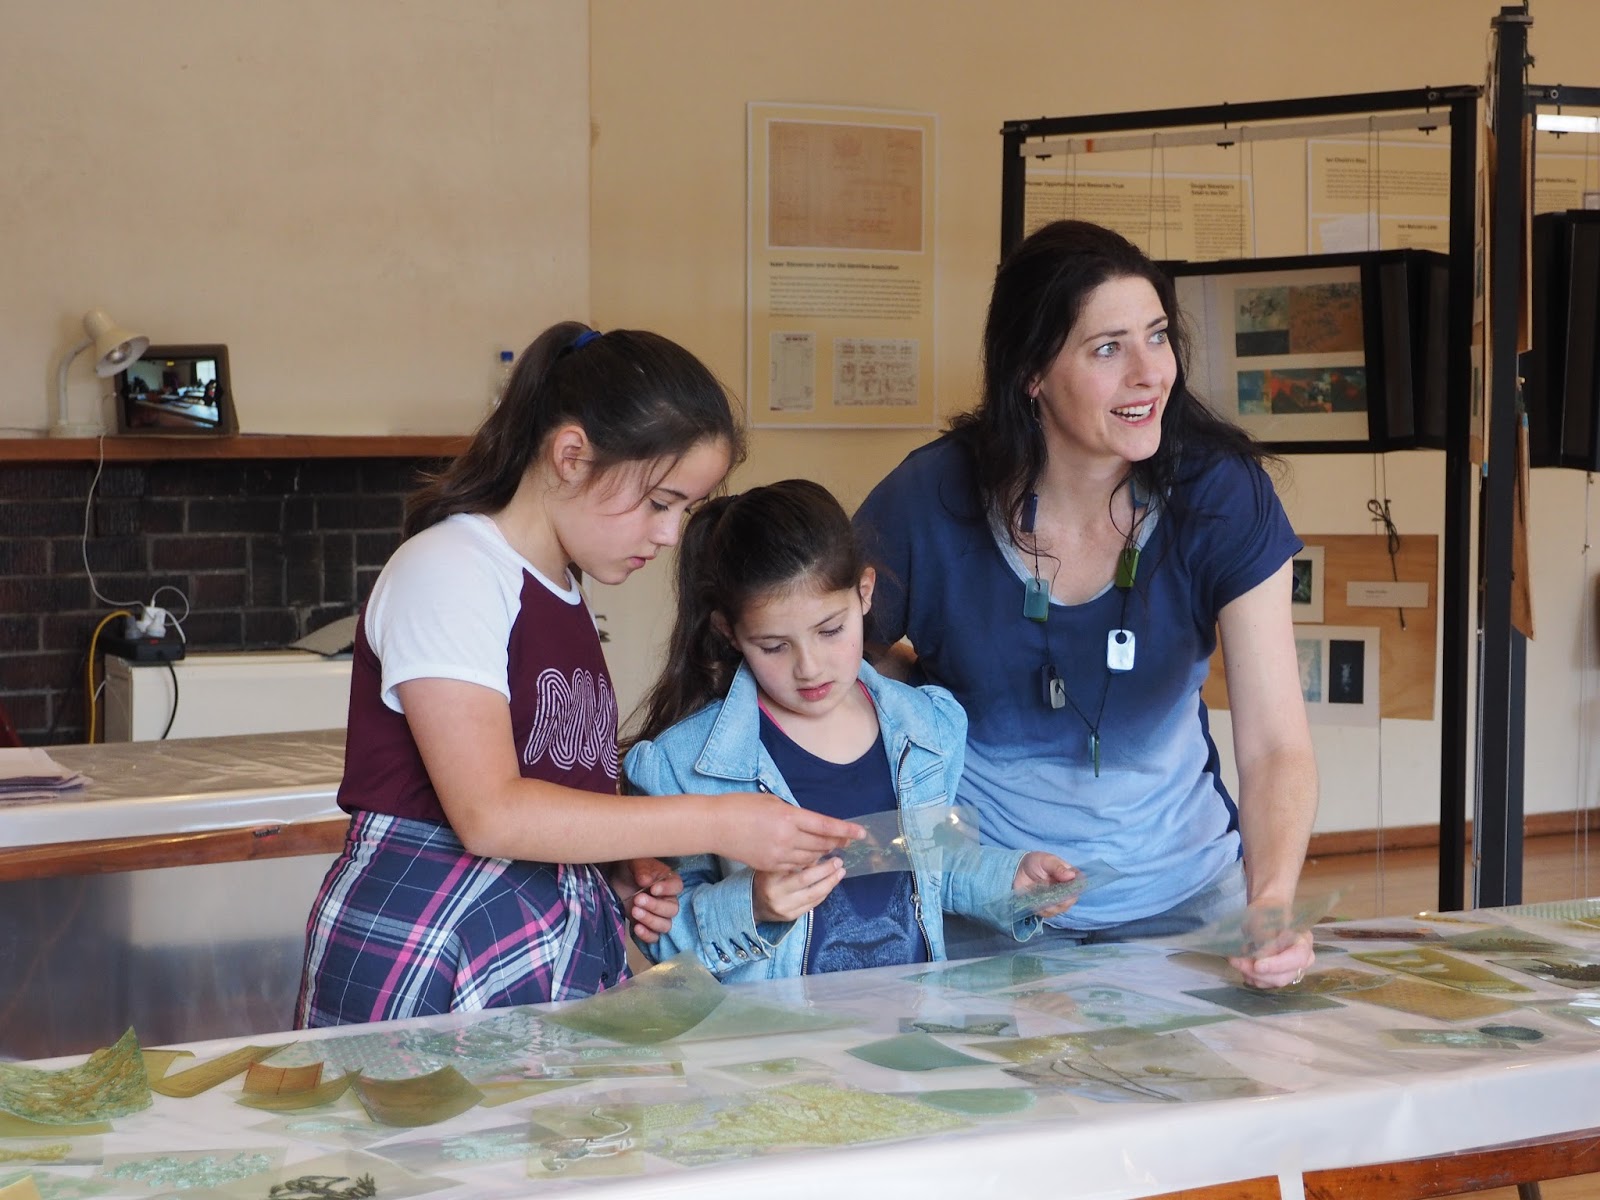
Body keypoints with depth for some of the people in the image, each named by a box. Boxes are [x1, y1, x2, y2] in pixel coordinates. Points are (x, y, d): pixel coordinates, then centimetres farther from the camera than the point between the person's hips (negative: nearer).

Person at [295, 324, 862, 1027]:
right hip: (428, 950, -7)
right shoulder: (446, 572, -11)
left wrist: (628, 870, 1)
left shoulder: (566, 594, 15)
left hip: (566, 943, 8)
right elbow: (489, 814, -20)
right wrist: (716, 825, -20)